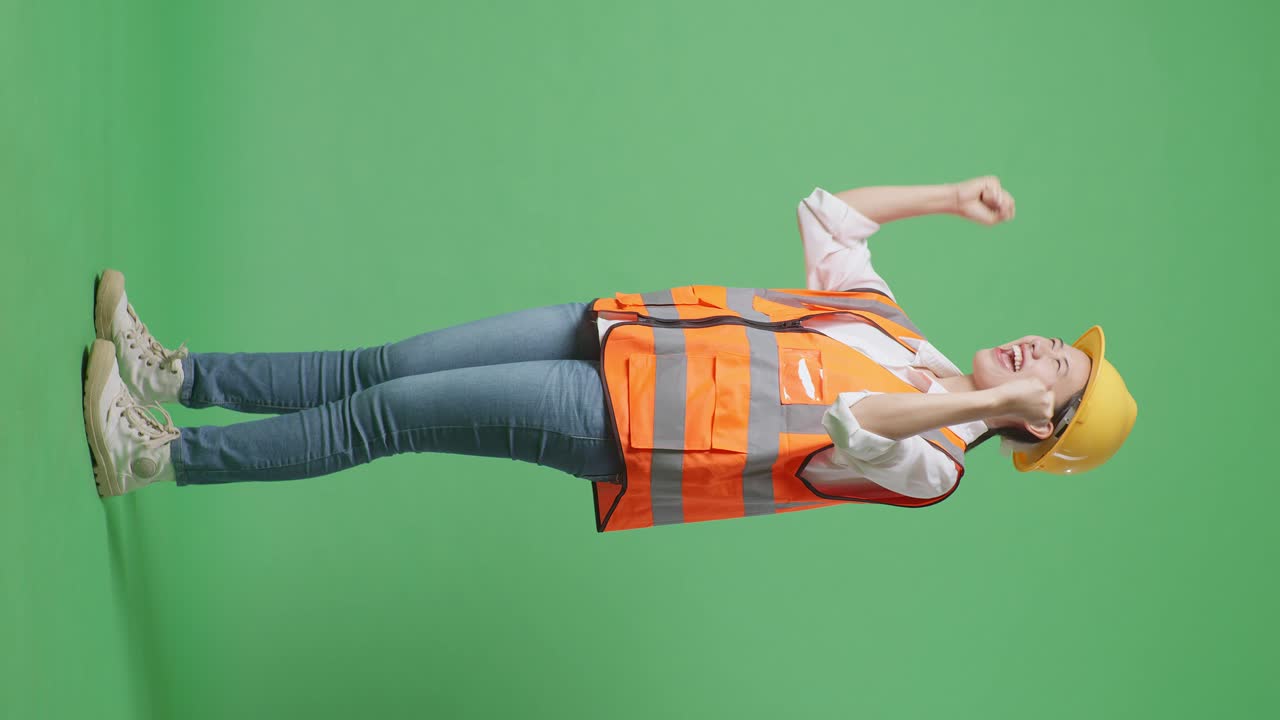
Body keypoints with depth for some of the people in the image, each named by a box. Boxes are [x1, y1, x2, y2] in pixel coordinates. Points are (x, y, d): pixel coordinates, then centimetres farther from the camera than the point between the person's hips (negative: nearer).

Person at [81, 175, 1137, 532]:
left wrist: (994, 399, -26)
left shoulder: (929, 460, -7)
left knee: (381, 413, -8)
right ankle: (178, 374, 11)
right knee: (380, 370, 1)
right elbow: (828, 211, 21)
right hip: (609, 331, 6)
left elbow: (853, 425, -31)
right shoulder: (894, 325, 14)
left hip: (610, 426, -6)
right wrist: (950, 196, 15)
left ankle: (155, 457, 2)